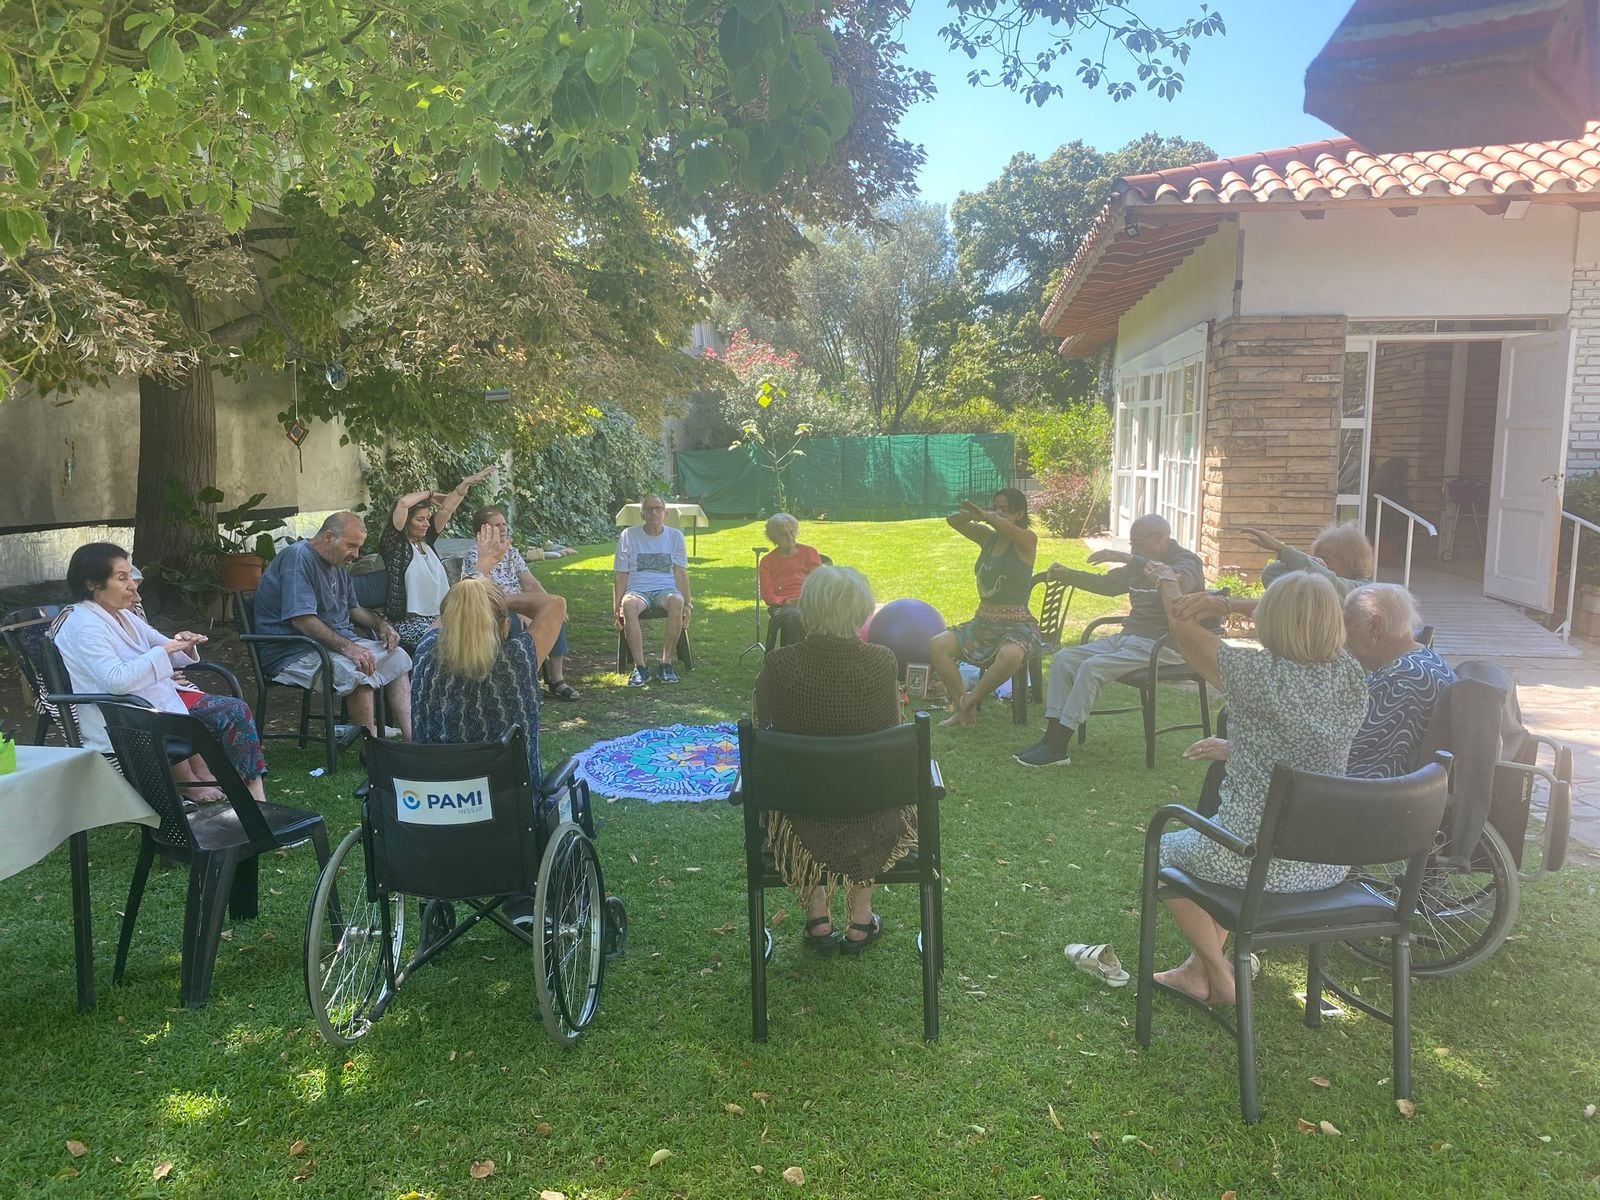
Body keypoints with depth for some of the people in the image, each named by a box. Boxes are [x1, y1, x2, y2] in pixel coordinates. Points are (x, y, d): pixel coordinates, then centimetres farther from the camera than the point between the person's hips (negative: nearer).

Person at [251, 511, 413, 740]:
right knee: (357, 670, -33)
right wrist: (347, 647, -31)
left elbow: (351, 608, 28)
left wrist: (381, 624, 8)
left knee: (397, 657, 1)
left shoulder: (339, 565, 16)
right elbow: (302, 620, -25)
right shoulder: (297, 558, -16)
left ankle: (412, 739, -8)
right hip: (293, 652, -10)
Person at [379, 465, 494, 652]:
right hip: (408, 622, -7)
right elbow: (403, 503, -15)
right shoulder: (394, 544, -2)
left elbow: (447, 508, 16)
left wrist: (467, 483, 8)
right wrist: (430, 495, 2)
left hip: (438, 617, 7)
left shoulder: (426, 541, 16)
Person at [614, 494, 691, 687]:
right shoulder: (629, 535, 5)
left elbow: (680, 573, 5)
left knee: (676, 601, -36)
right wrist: (616, 608, -5)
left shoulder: (675, 536, 8)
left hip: (666, 589, 1)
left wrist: (688, 604, -7)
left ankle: (666, 663, -28)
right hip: (637, 590, -1)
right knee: (629, 605, -37)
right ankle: (640, 667, -33)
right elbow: (621, 575, 5)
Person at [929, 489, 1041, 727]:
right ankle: (964, 711, -11)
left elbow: (1009, 530, -29)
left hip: (1017, 625, -6)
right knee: (937, 645, -15)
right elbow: (953, 521, 2)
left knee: (1010, 656, -39)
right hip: (983, 622, 6)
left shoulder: (1027, 541, -5)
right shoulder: (988, 537, 11)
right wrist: (972, 514, -17)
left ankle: (969, 701, -15)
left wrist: (985, 516, -22)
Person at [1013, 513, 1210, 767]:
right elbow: (1107, 584, 28)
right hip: (1128, 636, 9)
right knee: (1063, 658, -7)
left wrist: (1129, 559, -39)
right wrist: (1068, 575, 14)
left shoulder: (1188, 562, -8)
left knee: (1092, 667, -27)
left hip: (1161, 646, -9)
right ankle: (1052, 735, -12)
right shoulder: (1141, 566, 17)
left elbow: (1177, 580, -32)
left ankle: (1057, 748, -24)